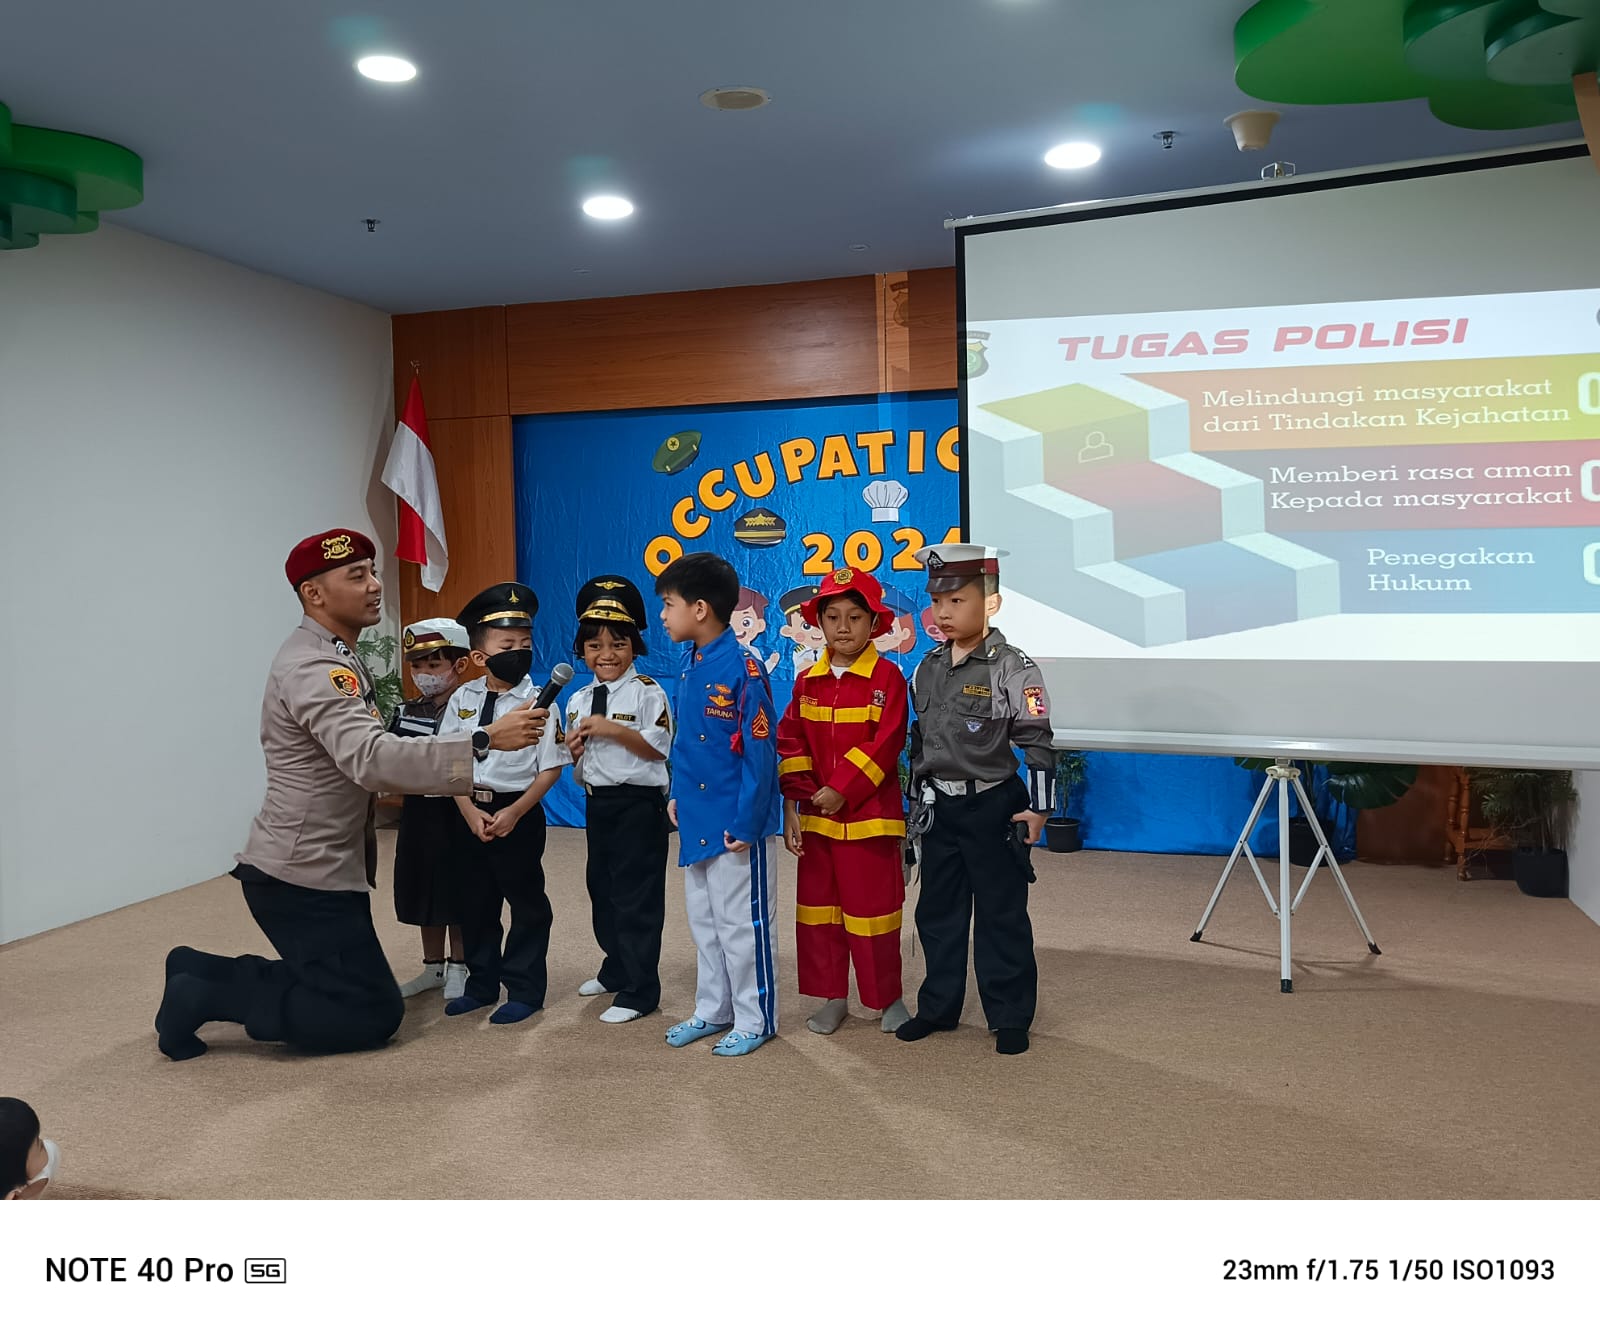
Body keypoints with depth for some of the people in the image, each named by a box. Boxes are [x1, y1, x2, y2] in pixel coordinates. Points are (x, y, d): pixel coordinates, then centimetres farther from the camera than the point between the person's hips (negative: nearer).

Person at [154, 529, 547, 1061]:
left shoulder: (334, 658, 13)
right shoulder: (312, 667, -21)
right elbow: (371, 759, -37)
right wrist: (485, 742, -40)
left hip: (319, 868, 10)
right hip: (303, 876, -10)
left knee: (350, 992, 19)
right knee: (373, 1015, -5)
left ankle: (200, 972, 22)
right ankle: (204, 994, 2)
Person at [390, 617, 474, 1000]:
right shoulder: (405, 712, 8)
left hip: (455, 813, -6)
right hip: (417, 813, 6)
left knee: (457, 893, 6)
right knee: (423, 890, 16)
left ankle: (458, 968, 23)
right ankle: (433, 967, 31)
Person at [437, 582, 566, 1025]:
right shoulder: (463, 698, 1)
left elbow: (550, 768, -10)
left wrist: (514, 813, -16)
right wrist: (470, 811, -8)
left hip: (518, 813, -4)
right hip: (470, 812, 4)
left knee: (527, 903, 5)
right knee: (474, 902, 15)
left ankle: (524, 990, 19)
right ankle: (482, 984, 31)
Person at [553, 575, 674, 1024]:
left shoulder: (647, 692, -11)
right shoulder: (578, 700, 9)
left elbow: (659, 748, -16)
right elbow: (574, 761, 17)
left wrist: (614, 730, -22)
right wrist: (573, 748, -6)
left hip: (639, 805, -8)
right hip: (597, 803, 8)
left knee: (636, 895, -3)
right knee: (602, 889, 19)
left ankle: (640, 991, 8)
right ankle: (616, 970, 37)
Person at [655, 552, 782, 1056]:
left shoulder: (742, 669, -19)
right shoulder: (689, 663, 6)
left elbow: (760, 753, -18)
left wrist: (746, 823, -18)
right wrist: (678, 794, 9)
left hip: (735, 823, -8)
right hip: (696, 820, 8)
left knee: (741, 923, 4)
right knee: (703, 920, 19)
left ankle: (754, 1019, 20)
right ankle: (712, 1010, 34)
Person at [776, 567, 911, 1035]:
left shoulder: (887, 677, -8)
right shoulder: (808, 681, 6)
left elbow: (886, 744, -15)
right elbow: (790, 743, 4)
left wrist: (842, 789, -18)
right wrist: (793, 805, -5)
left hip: (868, 815, -5)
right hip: (815, 815, 5)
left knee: (872, 906, 3)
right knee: (818, 907, 11)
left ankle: (888, 997, 20)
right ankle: (832, 996, 25)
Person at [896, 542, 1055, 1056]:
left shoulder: (1012, 669, -13)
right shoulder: (927, 669, 6)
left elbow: (1037, 743, -11)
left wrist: (1035, 807, -14)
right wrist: (918, 795, 16)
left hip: (992, 806, -6)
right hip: (939, 807, 6)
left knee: (1001, 916, 3)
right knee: (937, 912, 14)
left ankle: (1010, 1017, 16)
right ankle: (938, 1007, 28)